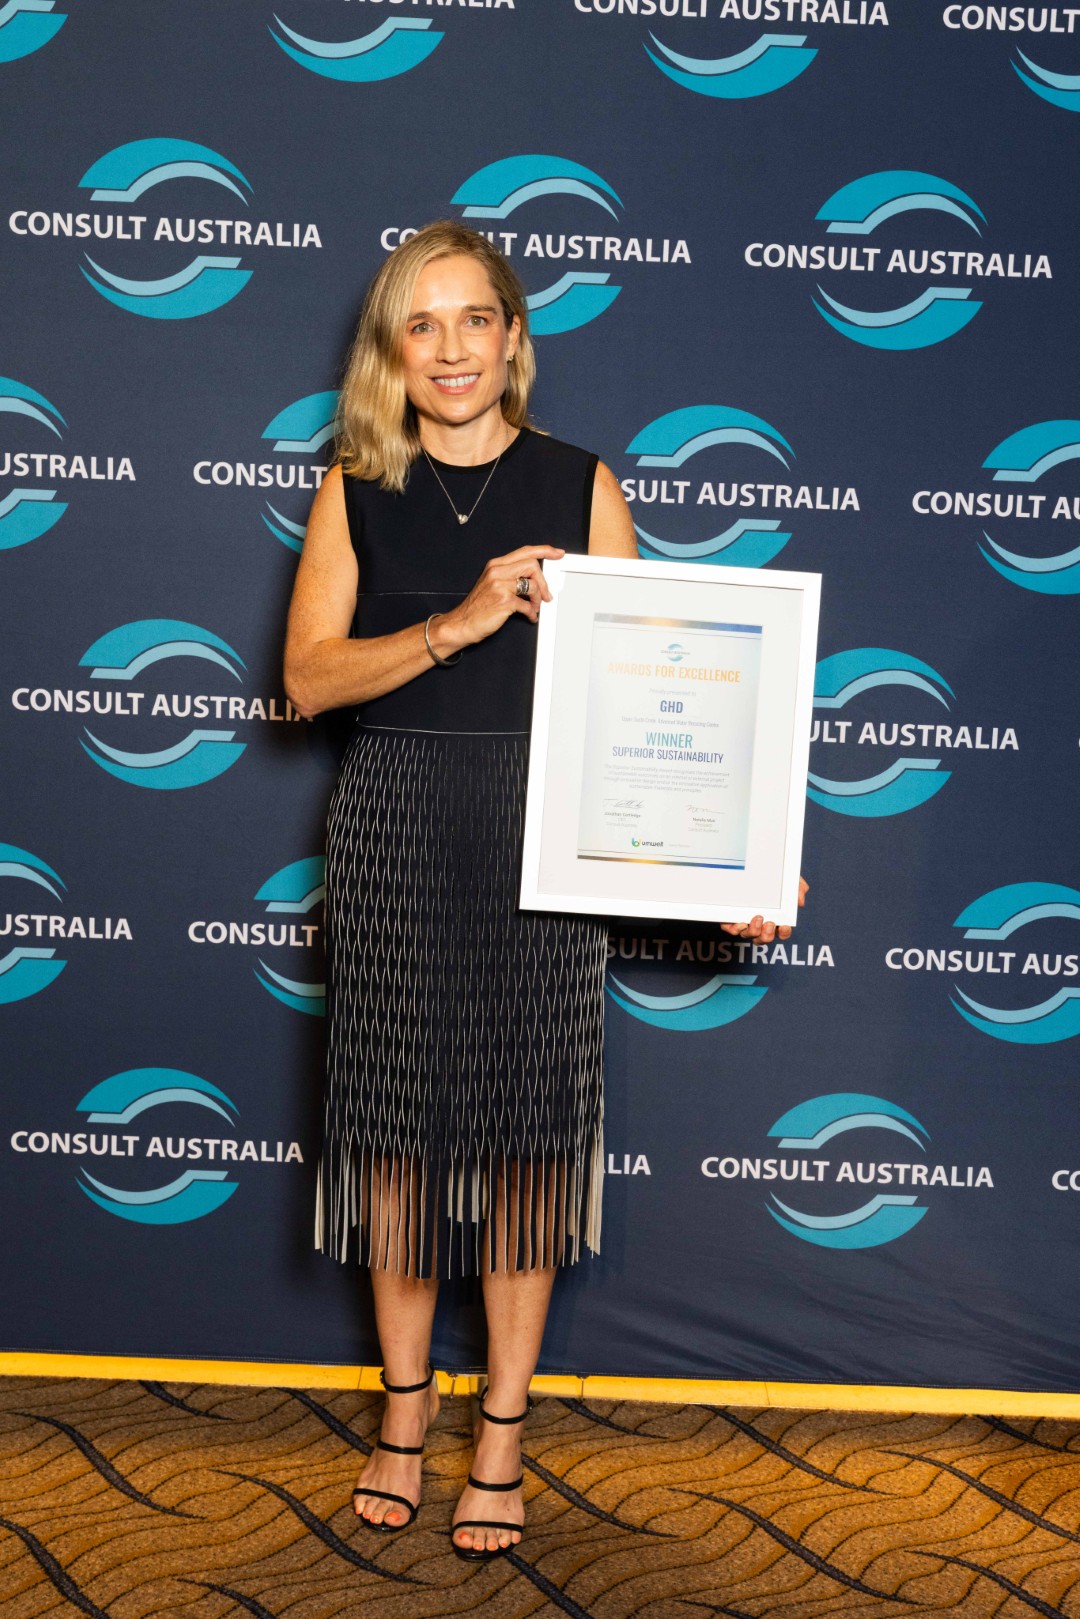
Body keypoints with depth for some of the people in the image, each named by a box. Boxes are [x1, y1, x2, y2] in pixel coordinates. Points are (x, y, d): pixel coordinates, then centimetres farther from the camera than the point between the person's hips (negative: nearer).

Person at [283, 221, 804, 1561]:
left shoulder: (579, 485, 3)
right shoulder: (357, 490, 6)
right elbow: (309, 676, -5)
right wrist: (463, 621, -19)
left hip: (544, 830, -1)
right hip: (393, 829, 1)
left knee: (528, 1124, 4)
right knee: (395, 1119, 8)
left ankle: (502, 1428, 20)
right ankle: (406, 1399, 28)